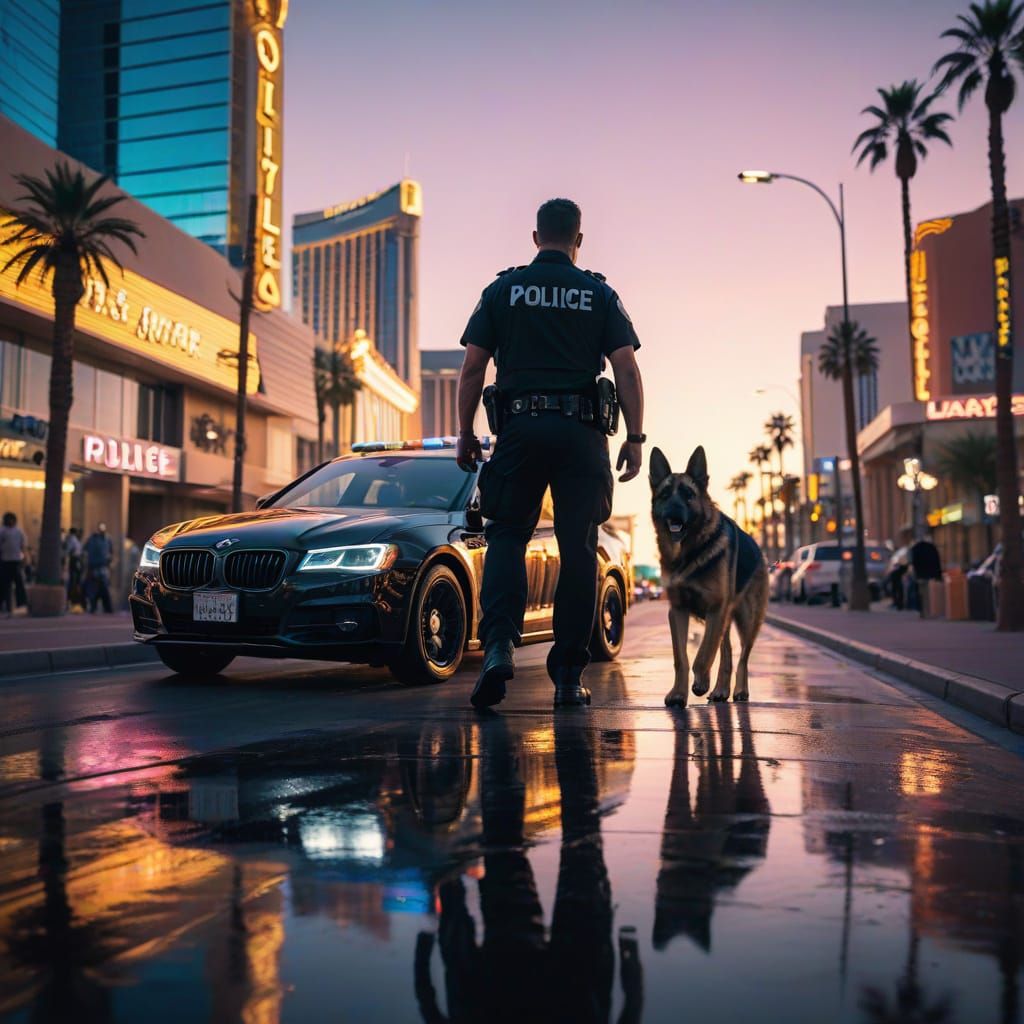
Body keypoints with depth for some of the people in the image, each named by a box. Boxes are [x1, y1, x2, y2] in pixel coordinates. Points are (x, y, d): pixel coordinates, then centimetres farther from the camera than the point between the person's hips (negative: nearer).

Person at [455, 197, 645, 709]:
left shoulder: (502, 290, 9)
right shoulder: (600, 295, 9)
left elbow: (472, 367, 4)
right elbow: (627, 369, 1)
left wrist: (465, 433, 10)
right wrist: (635, 438, 2)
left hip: (520, 427, 0)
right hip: (581, 432, 0)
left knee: (507, 536, 8)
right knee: (578, 548, 5)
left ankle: (498, 644, -14)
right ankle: (568, 676, 7)